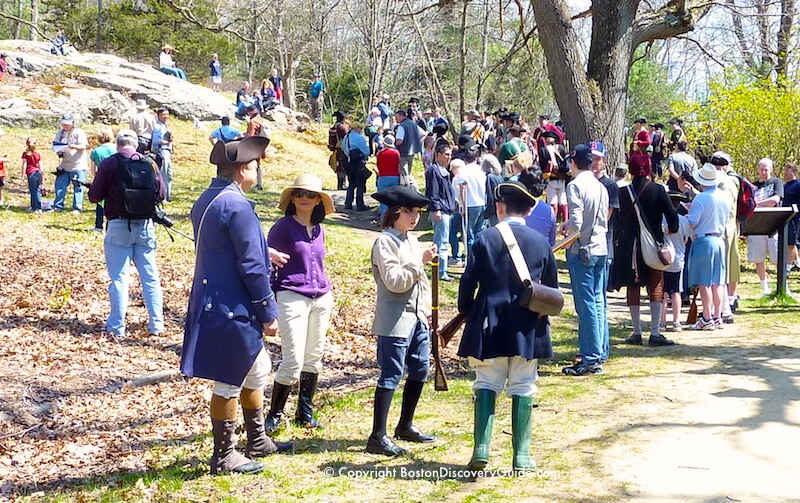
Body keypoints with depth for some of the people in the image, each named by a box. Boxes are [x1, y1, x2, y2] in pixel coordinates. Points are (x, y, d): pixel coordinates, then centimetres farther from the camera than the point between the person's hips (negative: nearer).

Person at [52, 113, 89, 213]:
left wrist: (74, 146, -33)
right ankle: (58, 206, 14)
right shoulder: (60, 133, 12)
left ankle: (76, 208, 5)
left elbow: (84, 146, -14)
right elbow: (56, 145, 19)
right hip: (64, 165, 5)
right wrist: (59, 152, -4)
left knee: (78, 188, -1)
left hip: (78, 165, -5)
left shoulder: (78, 132, -5)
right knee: (60, 186, 3)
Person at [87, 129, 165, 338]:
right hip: (145, 225, 2)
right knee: (150, 276, 11)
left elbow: (94, 196, -4)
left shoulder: (108, 164, -6)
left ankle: (117, 327, 6)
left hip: (119, 226, -2)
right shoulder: (149, 163, 1)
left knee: (119, 278, 3)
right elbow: (161, 194, 5)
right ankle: (156, 324, 15)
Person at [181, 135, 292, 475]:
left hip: (214, 301, 10)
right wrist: (268, 312, -14)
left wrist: (265, 253, 20)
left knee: (256, 370, 22)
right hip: (232, 308, -10)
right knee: (229, 381, 1)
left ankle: (257, 441, 33)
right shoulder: (237, 206, -20)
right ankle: (224, 457, 13)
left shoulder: (206, 200, 10)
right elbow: (251, 266, -20)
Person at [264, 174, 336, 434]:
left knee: (313, 359, 10)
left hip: (321, 300, 6)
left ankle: (305, 412, 23)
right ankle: (274, 415, 5)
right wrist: (270, 299, -5)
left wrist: (327, 292, 17)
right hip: (292, 298, -6)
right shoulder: (283, 227, -6)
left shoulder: (319, 230, 11)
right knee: (293, 362, -11)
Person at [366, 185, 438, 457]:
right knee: (391, 375, -8)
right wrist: (421, 261, -24)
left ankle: (405, 426, 28)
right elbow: (394, 281, -21)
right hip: (395, 319, -9)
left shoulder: (411, 240, 15)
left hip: (417, 317, 9)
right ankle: (378, 437, -5)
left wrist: (427, 310, 17)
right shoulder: (385, 242, -11)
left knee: (420, 369, 14)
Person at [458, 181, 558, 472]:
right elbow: (552, 290, 8)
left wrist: (466, 313, 10)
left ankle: (481, 450, 0)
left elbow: (468, 282, -6)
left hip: (489, 327, -1)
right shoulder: (541, 243, 1)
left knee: (486, 386, 7)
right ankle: (521, 456, 9)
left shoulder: (485, 238, -7)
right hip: (527, 329, 1)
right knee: (523, 390, 7)